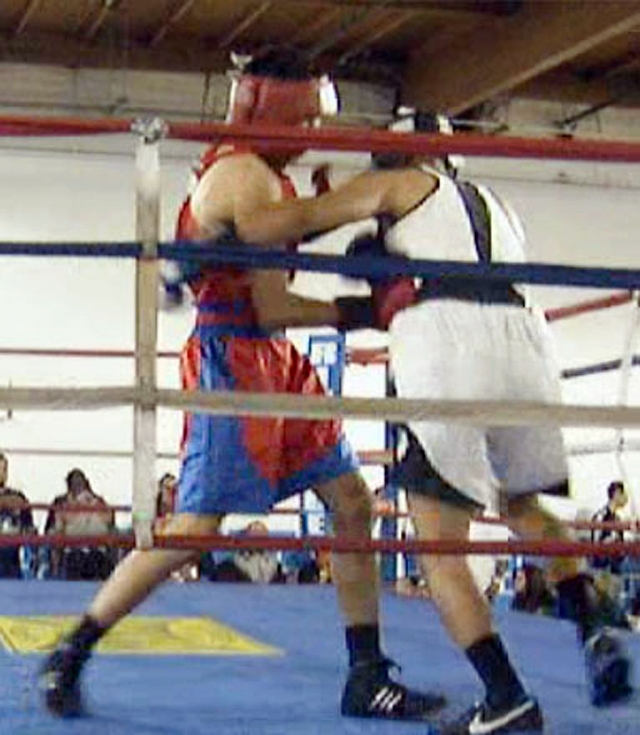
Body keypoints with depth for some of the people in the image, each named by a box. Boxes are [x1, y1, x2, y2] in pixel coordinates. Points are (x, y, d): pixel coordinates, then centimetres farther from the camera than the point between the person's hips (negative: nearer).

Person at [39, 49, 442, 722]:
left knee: (351, 500, 5)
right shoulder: (251, 179, -16)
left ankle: (367, 678, 8)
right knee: (194, 527, -10)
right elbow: (271, 308, -18)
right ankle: (67, 660, 3)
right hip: (233, 359, -10)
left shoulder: (248, 171, 16)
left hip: (274, 363, 10)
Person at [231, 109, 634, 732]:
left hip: (447, 349, -6)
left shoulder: (400, 183, 18)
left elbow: (295, 219, 9)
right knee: (524, 505, 28)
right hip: (524, 342, 6)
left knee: (438, 546, 2)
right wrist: (354, 310, 42)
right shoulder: (498, 208, 35)